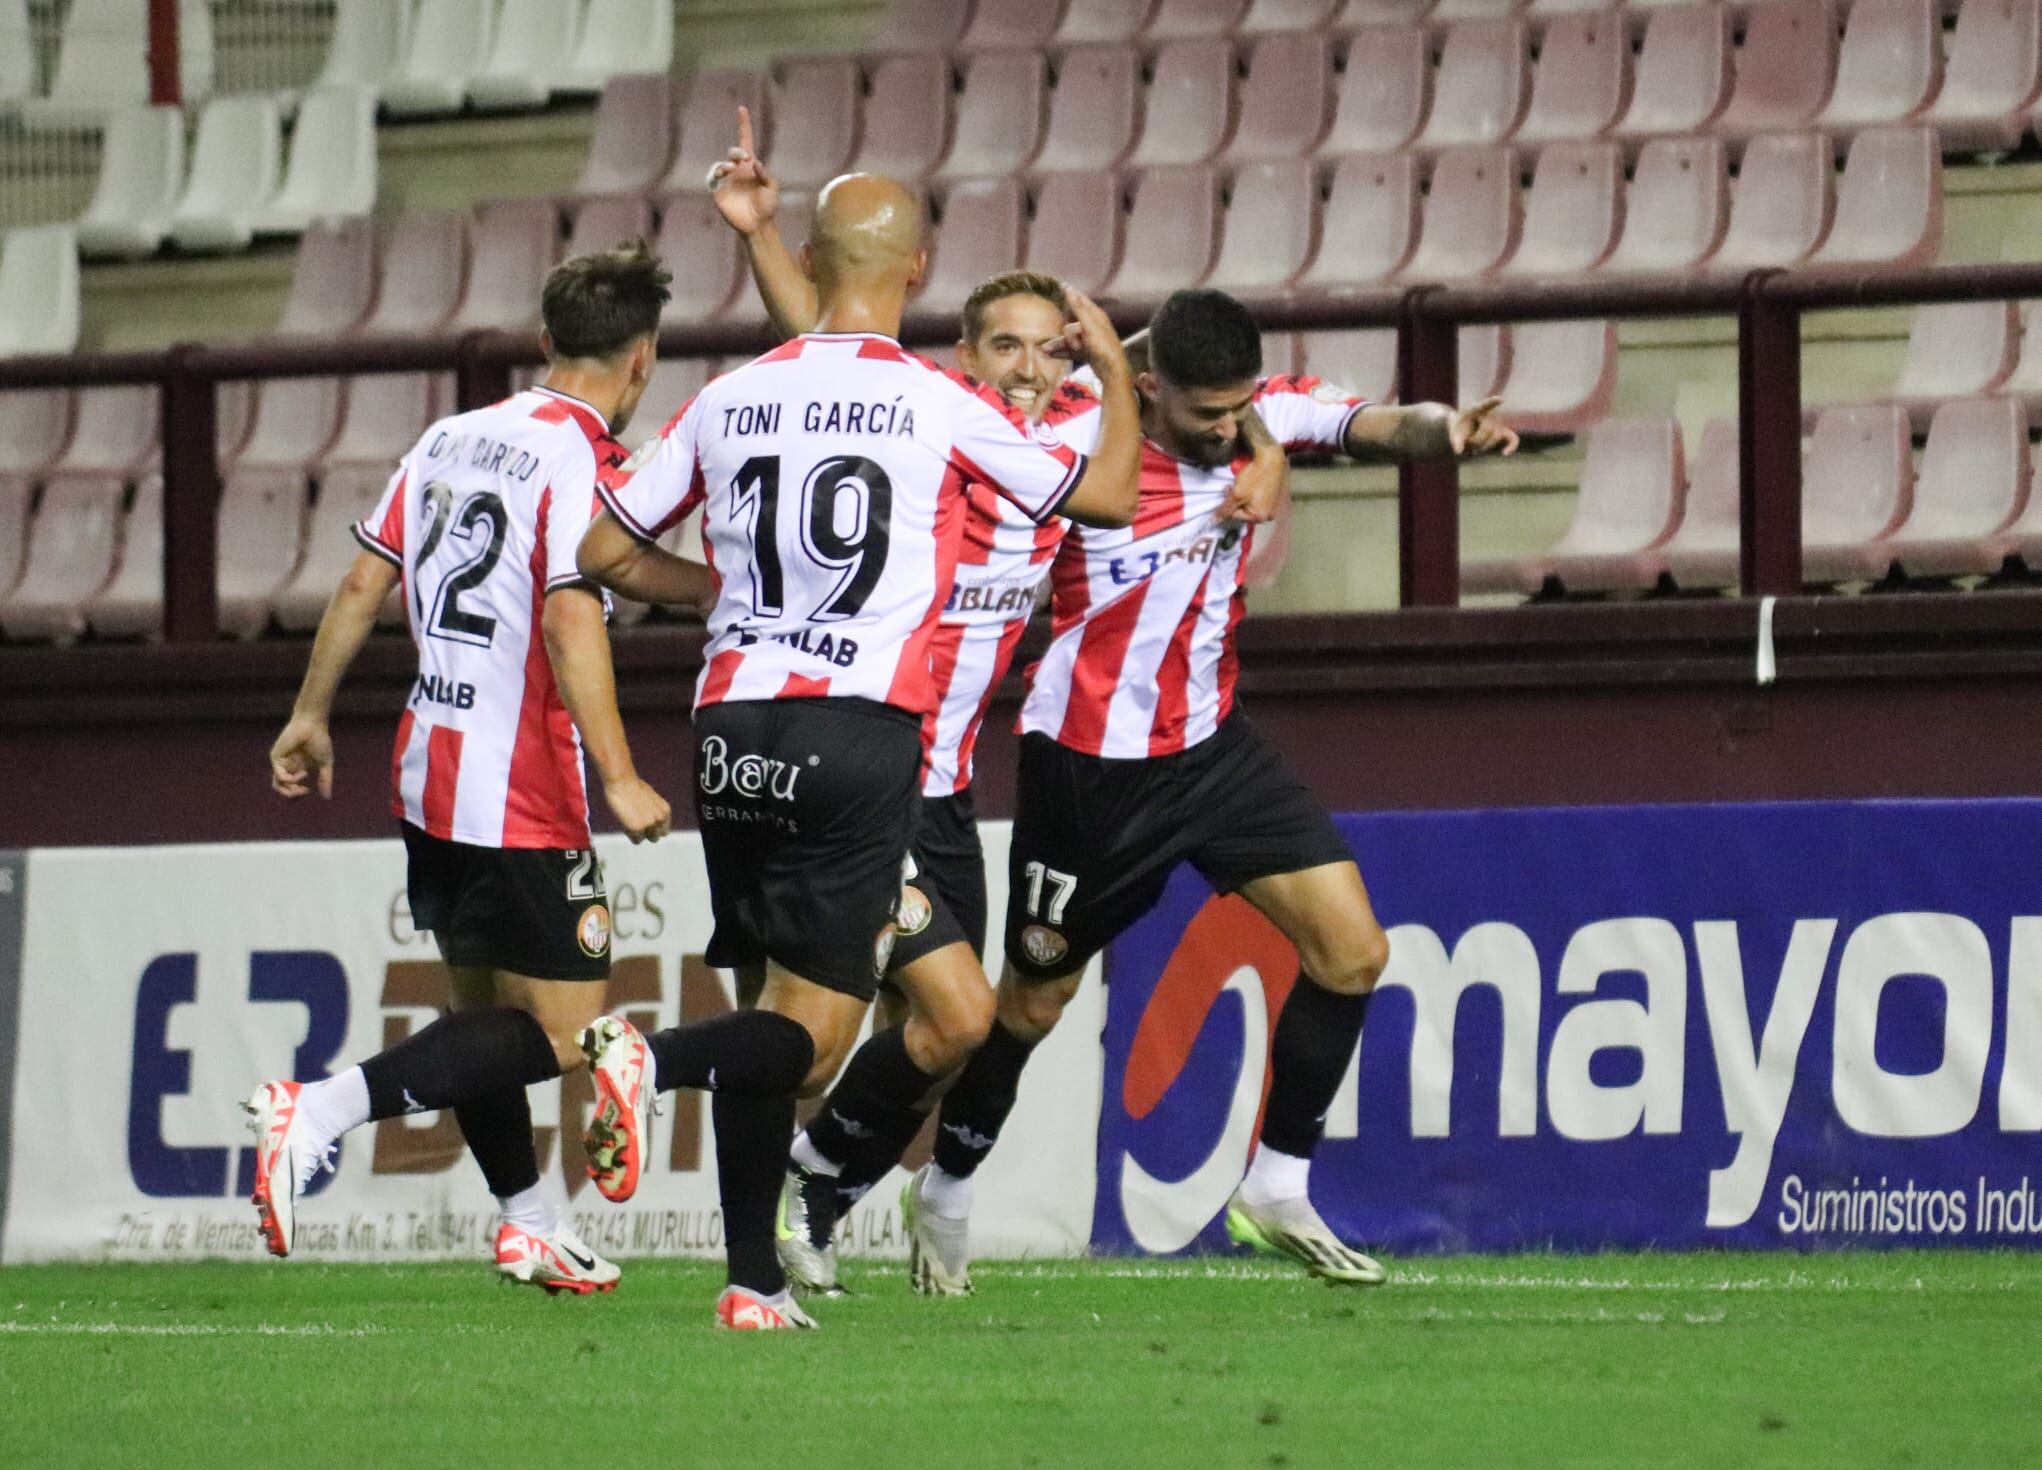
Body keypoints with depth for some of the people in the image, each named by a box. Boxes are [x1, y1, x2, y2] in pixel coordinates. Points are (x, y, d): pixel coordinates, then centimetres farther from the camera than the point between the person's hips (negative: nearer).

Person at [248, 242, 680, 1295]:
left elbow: (364, 581, 13)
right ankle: (320, 1111, -20)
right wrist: (619, 779, -23)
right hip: (521, 799, -9)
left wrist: (312, 715, 23)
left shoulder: (451, 438, 10)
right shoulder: (583, 458, -13)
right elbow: (571, 617, -23)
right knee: (561, 1030, -7)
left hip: (429, 774, 9)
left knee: (486, 1008, 19)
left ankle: (531, 1225, 26)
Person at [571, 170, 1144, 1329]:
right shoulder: (939, 406, -1)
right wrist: (1115, 370, 27)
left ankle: (755, 1279, 8)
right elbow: (1105, 497, 10)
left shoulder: (731, 400, 8)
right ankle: (653, 1059, -32)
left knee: (769, 1006, 13)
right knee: (814, 1034, -4)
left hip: (735, 719, 4)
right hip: (864, 730, -4)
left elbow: (607, 551, 14)